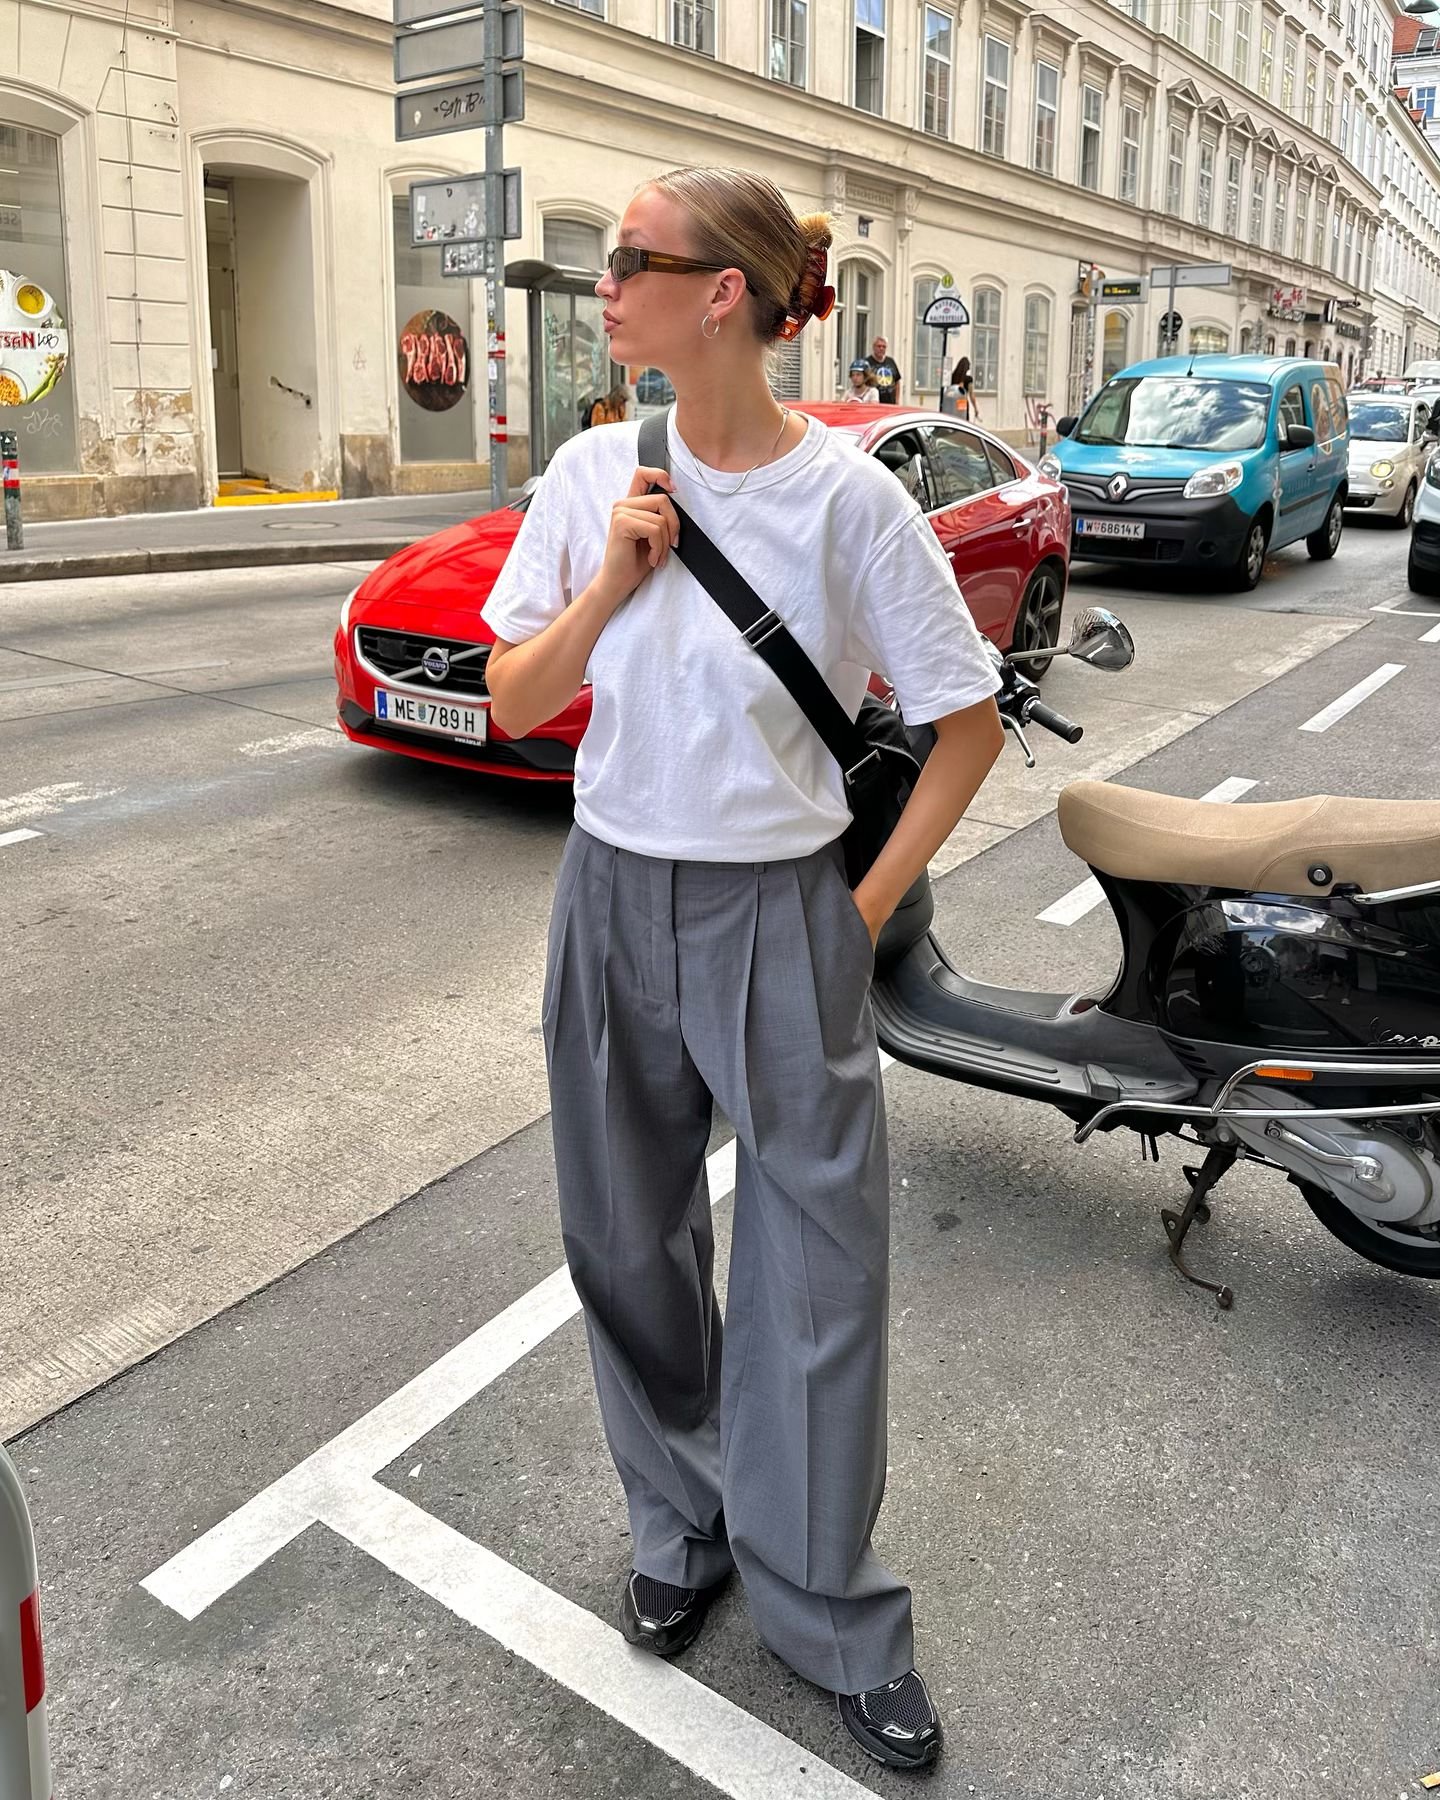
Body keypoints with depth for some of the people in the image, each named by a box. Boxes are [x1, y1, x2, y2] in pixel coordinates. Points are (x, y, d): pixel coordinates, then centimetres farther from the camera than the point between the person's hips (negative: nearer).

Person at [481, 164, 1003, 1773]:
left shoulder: (848, 498, -11)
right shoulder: (592, 478, 0)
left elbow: (968, 721, -4)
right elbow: (511, 708, 3)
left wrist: (868, 908, -6)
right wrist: (610, 583, -12)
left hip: (777, 916, -3)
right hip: (613, 900, 4)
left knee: (818, 1268, 5)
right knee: (628, 1241, 15)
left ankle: (830, 1620, 27)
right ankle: (681, 1530, 40)